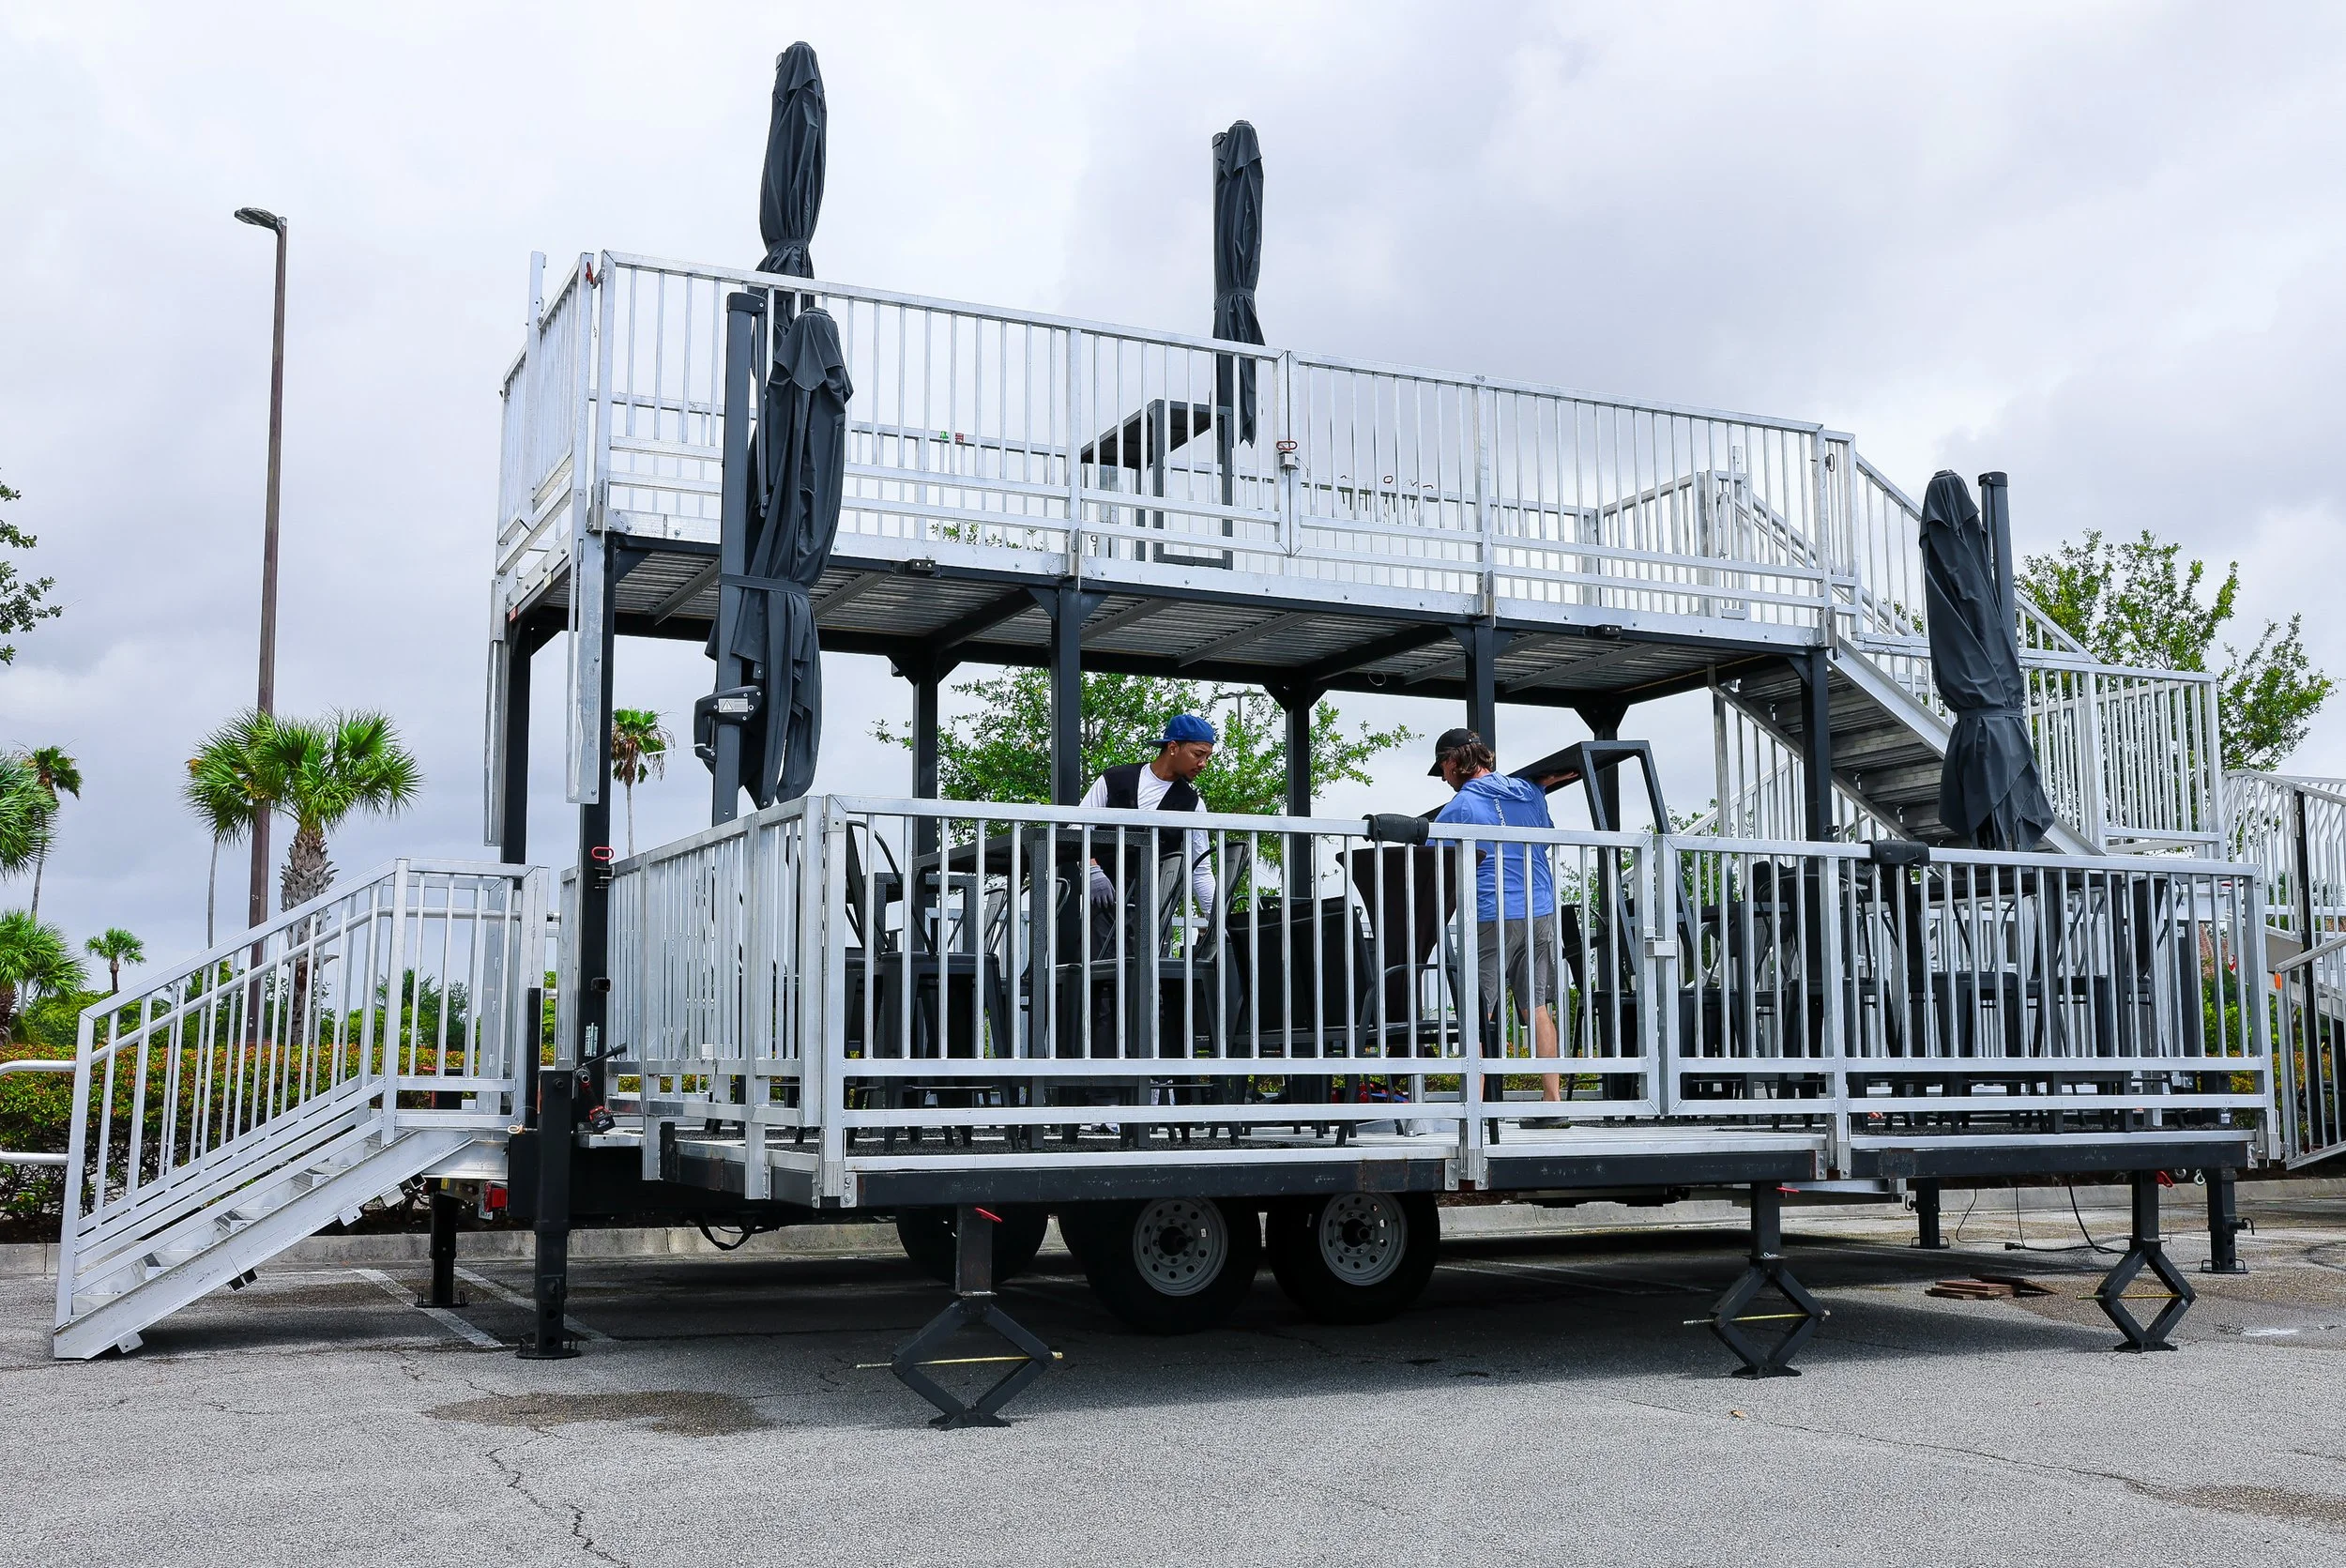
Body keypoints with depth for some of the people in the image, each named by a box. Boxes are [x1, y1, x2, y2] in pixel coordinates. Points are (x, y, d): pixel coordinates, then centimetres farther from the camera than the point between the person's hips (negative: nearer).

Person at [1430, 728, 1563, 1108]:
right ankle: (1553, 1099, 7)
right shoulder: (1527, 790, 13)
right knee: (1538, 1008, 9)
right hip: (1541, 912, 6)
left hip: (1494, 916, -6)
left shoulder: (1460, 808, -3)